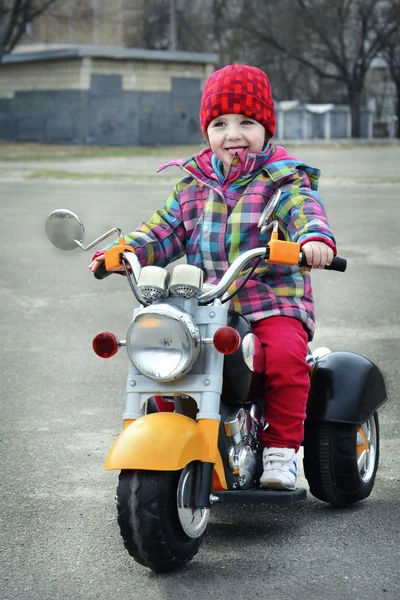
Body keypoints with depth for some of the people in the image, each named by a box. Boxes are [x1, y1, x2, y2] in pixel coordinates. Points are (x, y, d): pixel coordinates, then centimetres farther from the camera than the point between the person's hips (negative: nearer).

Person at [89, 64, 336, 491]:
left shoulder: (284, 181, 0)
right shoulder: (193, 185, 15)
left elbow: (305, 212, -17)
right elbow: (165, 231, 14)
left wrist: (315, 237, -40)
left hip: (273, 301, -4)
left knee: (286, 355, -30)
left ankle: (281, 448, -14)